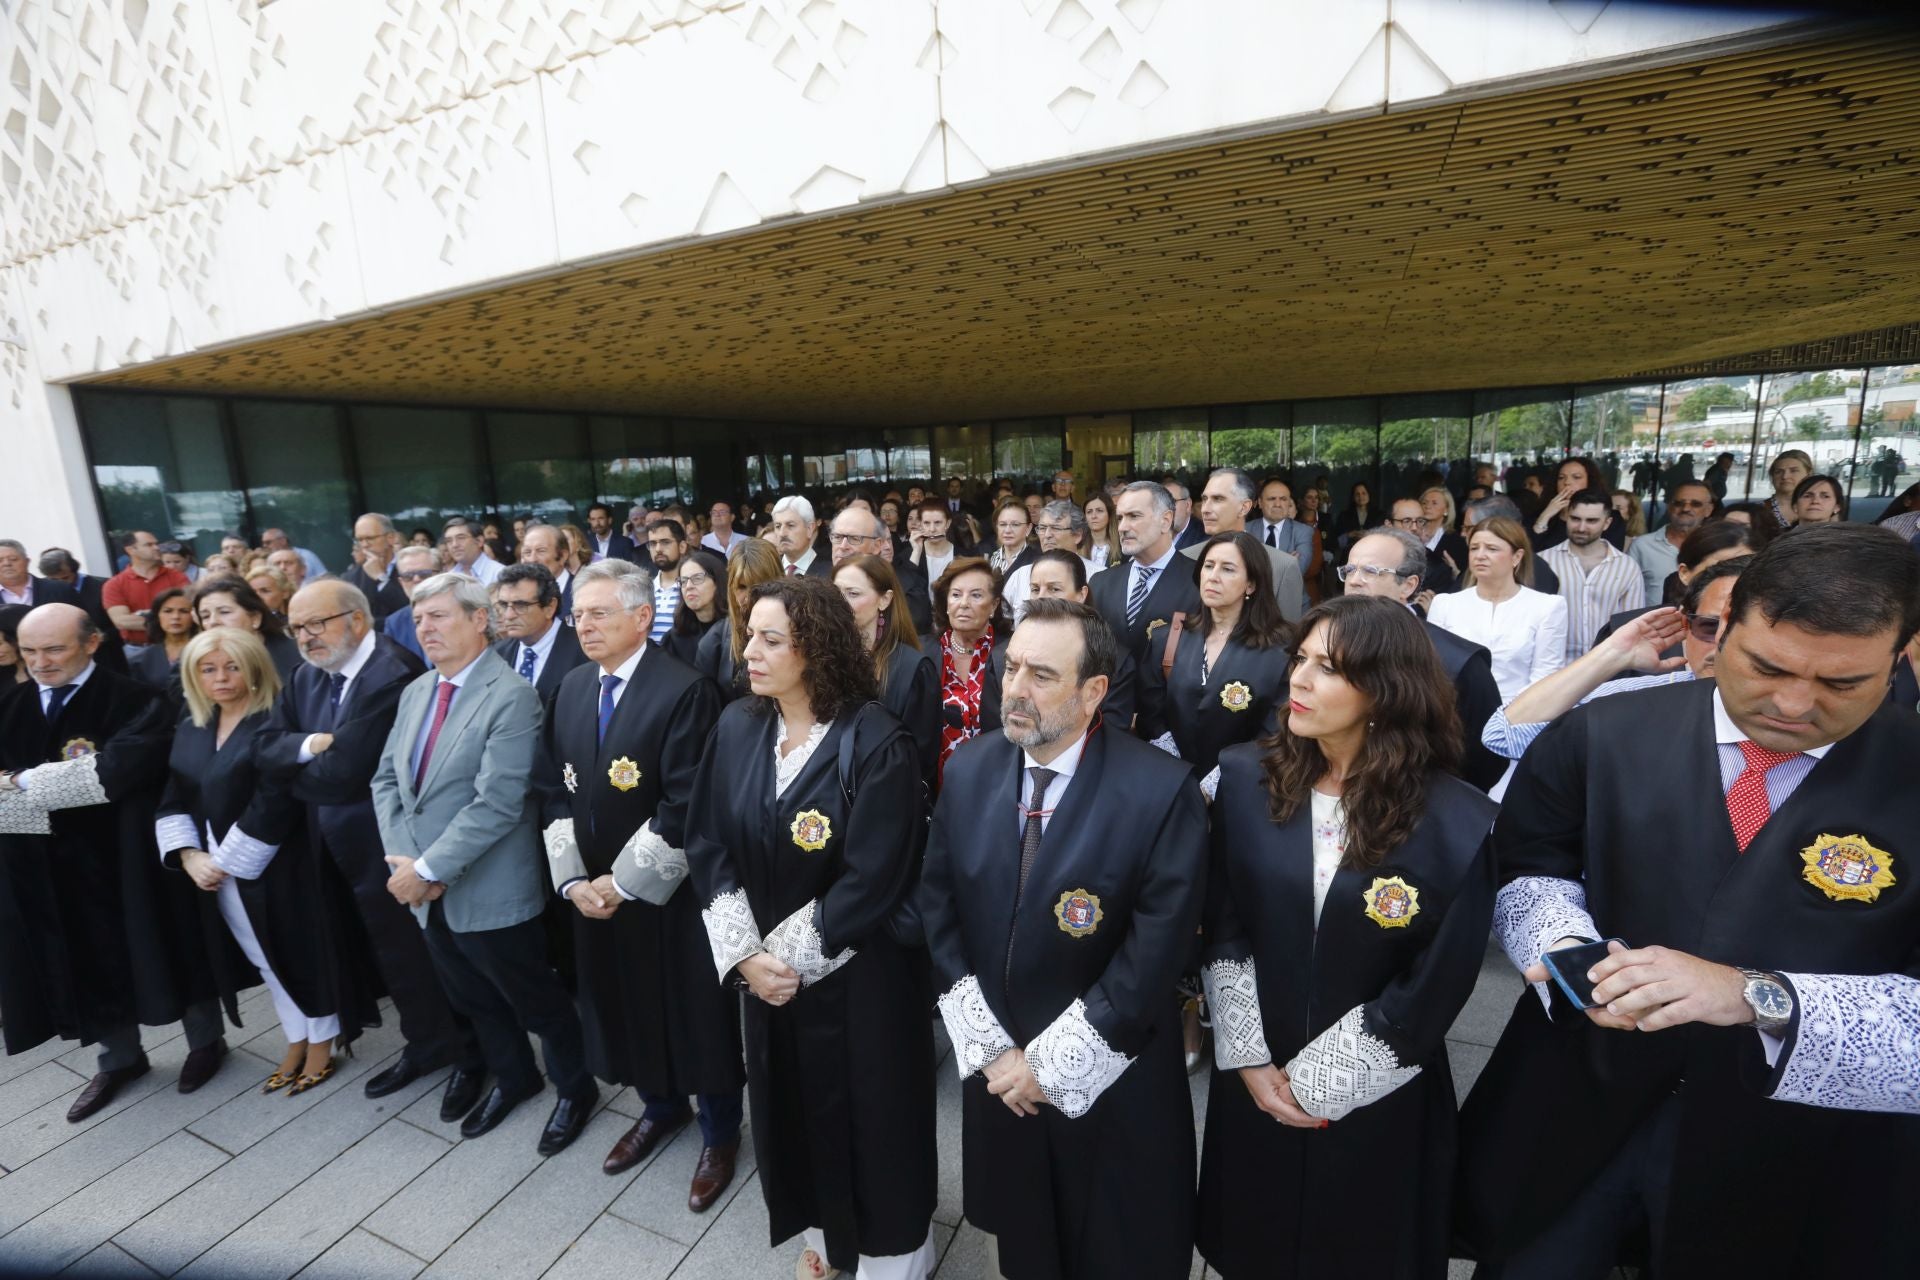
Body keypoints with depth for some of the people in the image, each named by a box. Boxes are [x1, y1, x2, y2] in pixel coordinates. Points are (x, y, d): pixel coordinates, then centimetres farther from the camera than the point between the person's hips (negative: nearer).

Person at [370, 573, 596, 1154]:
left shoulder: (511, 696, -21)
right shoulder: (415, 691, 6)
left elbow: (496, 804, -25)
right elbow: (386, 779, 7)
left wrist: (428, 869, -19)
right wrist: (402, 859, -6)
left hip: (491, 893, -7)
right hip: (425, 890, 8)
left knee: (535, 1001, 11)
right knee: (474, 1000, 24)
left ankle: (575, 1088, 35)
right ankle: (512, 1078, 48)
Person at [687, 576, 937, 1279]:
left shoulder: (876, 743, -22)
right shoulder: (737, 727, -5)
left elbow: (872, 881, -21)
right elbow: (706, 843, -3)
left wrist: (791, 954, -15)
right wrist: (744, 952, -11)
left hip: (859, 973, -5)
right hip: (765, 968, 5)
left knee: (869, 1111, 14)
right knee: (793, 1105, 22)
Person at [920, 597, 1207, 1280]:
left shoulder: (1162, 790, -22)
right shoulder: (967, 770, -8)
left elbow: (1156, 950, -21)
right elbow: (939, 910, -4)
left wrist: (1051, 1064, -15)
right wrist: (991, 1047, -7)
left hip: (1111, 1081, -3)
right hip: (996, 1068, 4)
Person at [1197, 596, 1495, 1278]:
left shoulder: (1457, 823, -19)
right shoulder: (1244, 777, -11)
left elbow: (1436, 988, -14)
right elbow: (1220, 930, -5)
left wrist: (1317, 1082, -10)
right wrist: (1248, 1058, -7)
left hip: (1375, 1100, -2)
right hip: (1251, 1083, 2)